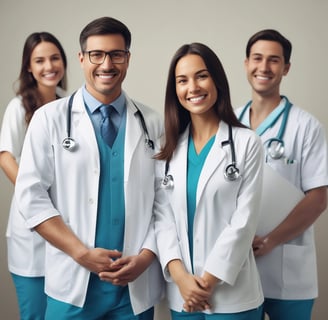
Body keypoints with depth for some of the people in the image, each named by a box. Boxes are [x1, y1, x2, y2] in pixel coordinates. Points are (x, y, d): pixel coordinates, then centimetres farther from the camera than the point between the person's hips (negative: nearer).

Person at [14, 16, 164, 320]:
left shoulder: (151, 122, 3)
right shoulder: (49, 118, -2)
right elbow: (31, 196, -5)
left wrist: (146, 256, -8)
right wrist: (82, 253, -11)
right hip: (73, 284, -1)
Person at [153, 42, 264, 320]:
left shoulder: (247, 143, -4)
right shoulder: (168, 149, 6)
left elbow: (244, 221, -8)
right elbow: (162, 216, 1)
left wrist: (209, 281, -11)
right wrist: (180, 276, -12)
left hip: (231, 293, -3)